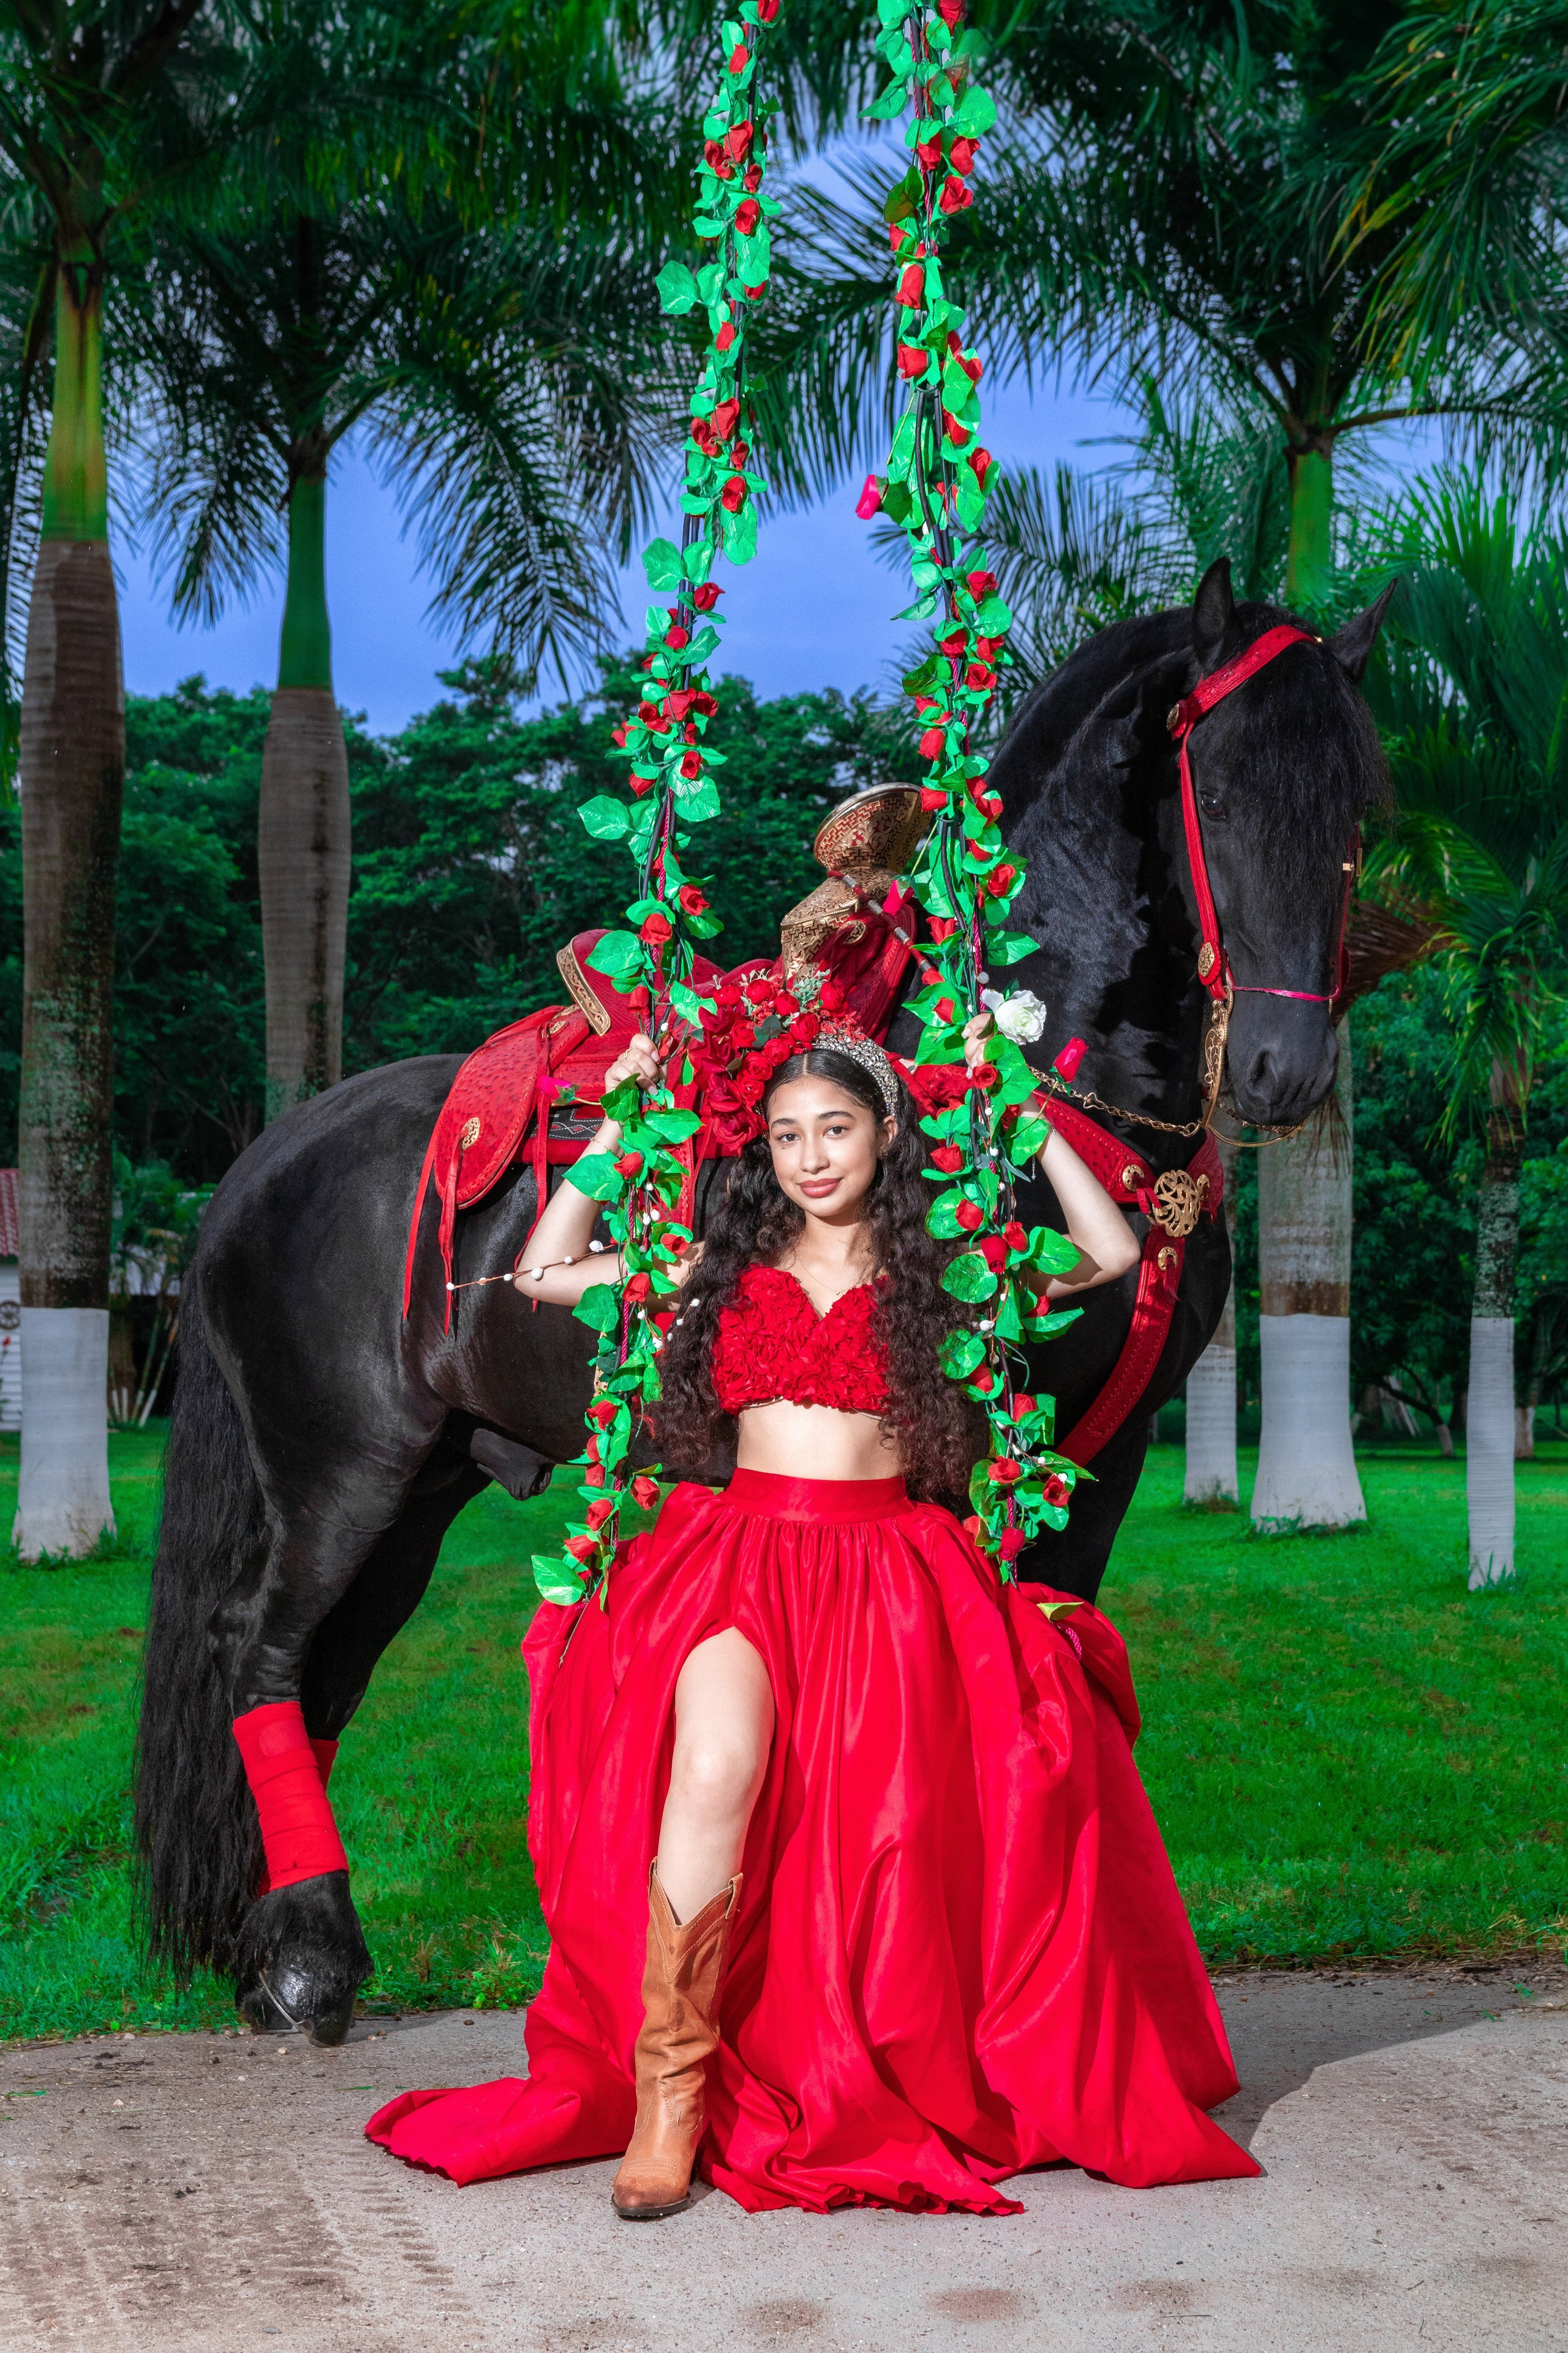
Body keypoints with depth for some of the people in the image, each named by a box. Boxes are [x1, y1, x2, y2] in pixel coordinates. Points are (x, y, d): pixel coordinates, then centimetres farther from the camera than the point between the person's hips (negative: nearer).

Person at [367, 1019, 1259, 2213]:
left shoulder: (943, 1272, 10)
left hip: (886, 1574, 0)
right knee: (714, 1768, -28)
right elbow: (544, 1274, 16)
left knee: (878, 1826, -20)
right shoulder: (725, 1268, 15)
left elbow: (1113, 1252, 1)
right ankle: (670, 2092, -23)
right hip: (736, 1559, 0)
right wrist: (620, 1124, 13)